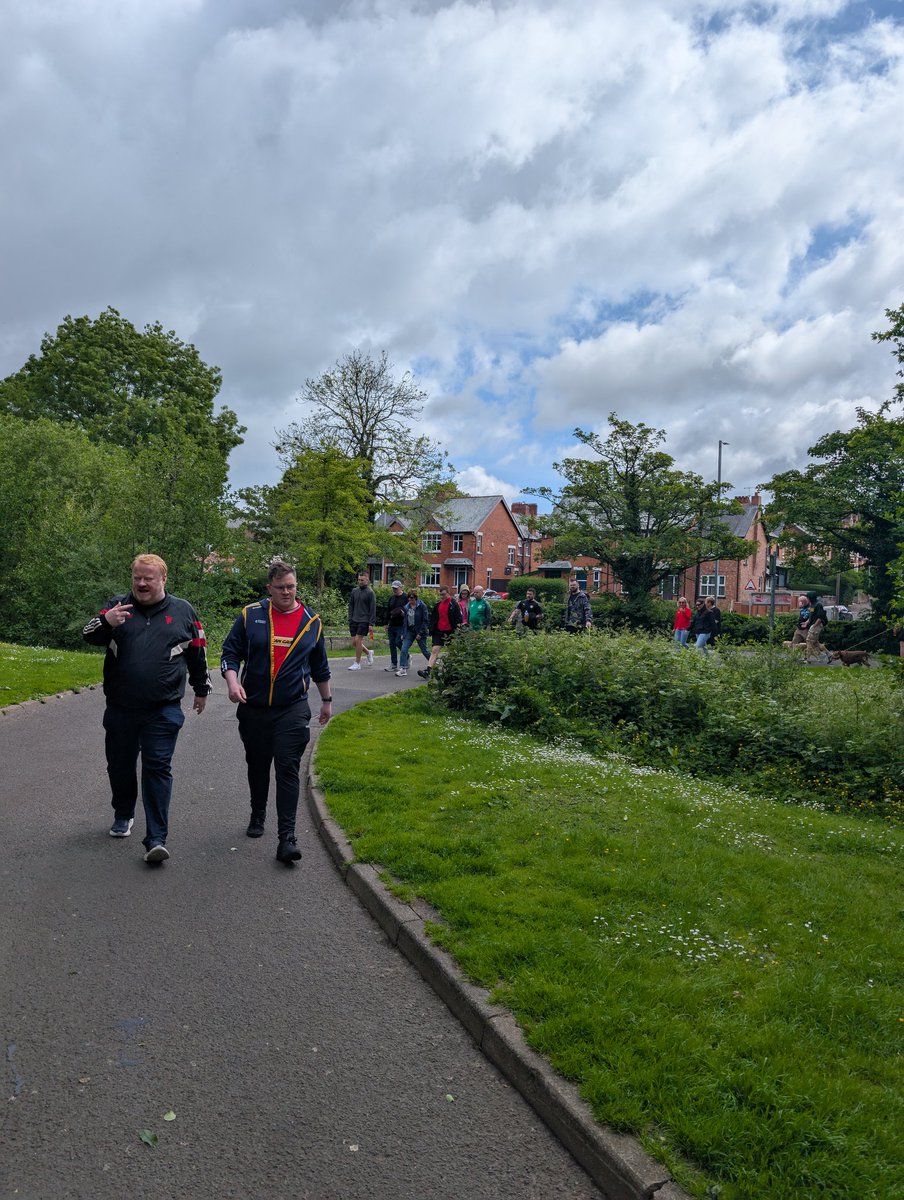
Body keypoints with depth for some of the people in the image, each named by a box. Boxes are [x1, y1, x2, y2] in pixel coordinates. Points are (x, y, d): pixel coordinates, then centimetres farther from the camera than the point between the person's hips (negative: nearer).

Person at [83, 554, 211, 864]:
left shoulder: (183, 611, 4)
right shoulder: (118, 605, 6)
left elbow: (198, 653, 13)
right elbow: (89, 636, -5)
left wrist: (201, 690, 18)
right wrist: (105, 622, -27)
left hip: (163, 711, -2)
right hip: (120, 709, 3)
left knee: (158, 769, -5)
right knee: (120, 765, 16)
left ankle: (156, 840, -4)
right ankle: (123, 815, 42)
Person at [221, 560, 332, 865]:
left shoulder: (311, 621, 4)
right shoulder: (250, 615, 0)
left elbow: (320, 667, 15)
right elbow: (230, 652, 2)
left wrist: (326, 700, 21)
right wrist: (232, 681, -16)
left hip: (293, 709, -1)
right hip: (253, 708, 1)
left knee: (287, 769, -8)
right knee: (257, 766, 16)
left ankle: (286, 837, -7)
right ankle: (257, 816, 40)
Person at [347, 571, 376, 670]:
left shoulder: (370, 592, -5)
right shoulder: (354, 591, 10)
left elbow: (373, 609, -7)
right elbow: (351, 606, 15)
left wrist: (371, 624, -12)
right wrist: (350, 620, 6)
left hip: (364, 621, -6)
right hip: (354, 620, 6)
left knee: (358, 640, -9)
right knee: (354, 642, 4)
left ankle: (357, 664, 1)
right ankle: (368, 653, 29)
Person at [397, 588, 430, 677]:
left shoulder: (422, 606, -11)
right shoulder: (407, 607, 6)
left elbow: (425, 620, -12)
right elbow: (405, 621, 14)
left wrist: (420, 633, -15)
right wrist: (403, 633, 9)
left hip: (419, 632, -5)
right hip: (409, 631, 5)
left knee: (424, 650, 7)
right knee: (404, 649, -9)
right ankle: (403, 669, -9)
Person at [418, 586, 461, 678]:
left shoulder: (453, 604, -6)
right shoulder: (437, 604, 8)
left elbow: (458, 619, -7)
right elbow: (433, 619, 13)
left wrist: (456, 632, -13)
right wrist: (431, 632, 8)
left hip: (450, 632, -3)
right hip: (438, 632, 3)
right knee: (434, 651, -7)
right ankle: (427, 671, -16)